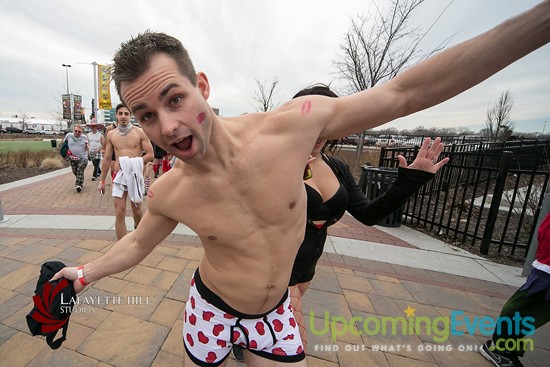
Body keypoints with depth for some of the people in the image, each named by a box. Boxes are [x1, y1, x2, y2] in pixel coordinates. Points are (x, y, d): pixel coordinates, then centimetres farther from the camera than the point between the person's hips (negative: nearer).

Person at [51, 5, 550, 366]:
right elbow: (137, 243, 5)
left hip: (276, 310, 0)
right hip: (212, 308, 1)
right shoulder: (167, 195, -20)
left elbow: (405, 92, -17)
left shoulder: (292, 125, -27)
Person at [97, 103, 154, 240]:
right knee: (119, 213, -3)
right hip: (119, 175, 2)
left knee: (136, 210, 14)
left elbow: (150, 155, -4)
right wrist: (102, 181, 12)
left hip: (136, 175, -1)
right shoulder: (111, 134, 6)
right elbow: (107, 159, 11)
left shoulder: (139, 132, -2)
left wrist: (135, 162, -20)